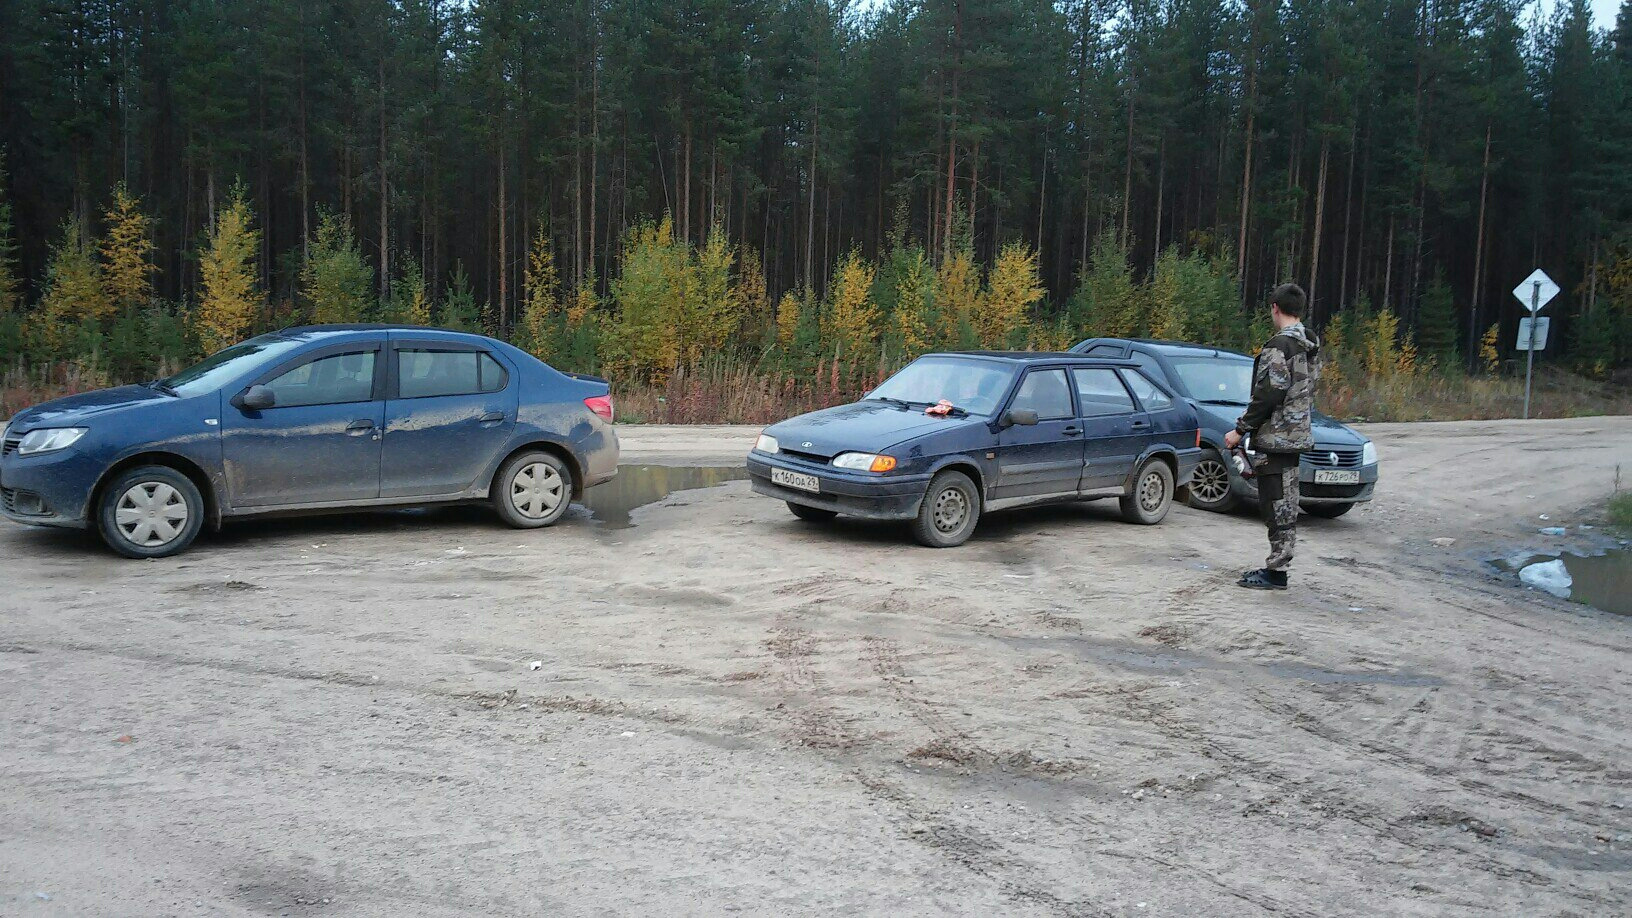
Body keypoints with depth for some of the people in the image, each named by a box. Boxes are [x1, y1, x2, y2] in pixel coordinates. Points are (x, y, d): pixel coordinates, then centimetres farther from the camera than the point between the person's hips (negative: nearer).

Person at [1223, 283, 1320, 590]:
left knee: (1276, 505, -5)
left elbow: (1269, 394, -22)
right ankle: (1277, 566, 22)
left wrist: (1240, 430, -15)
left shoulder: (1279, 345, -17)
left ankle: (1276, 573, -1)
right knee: (1285, 505, 14)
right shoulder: (1311, 346, 13)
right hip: (1297, 435, 9)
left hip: (1274, 438, -9)